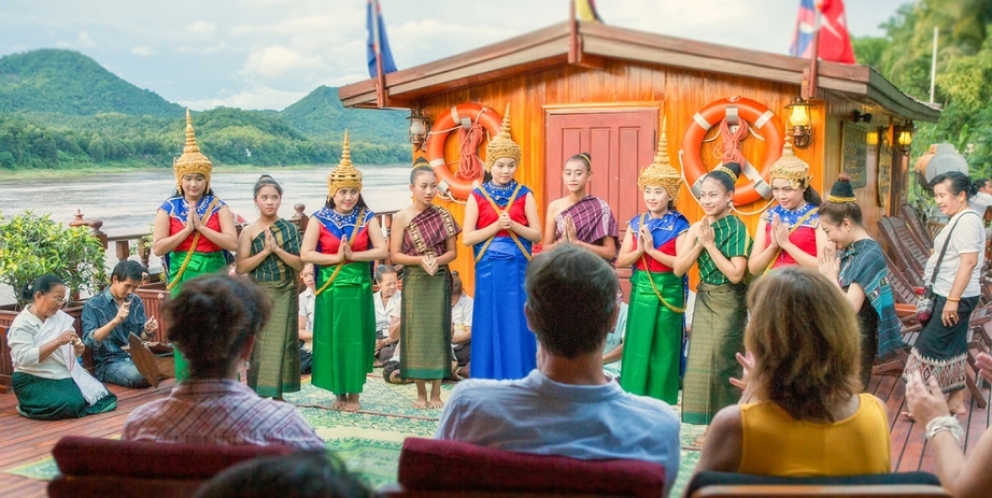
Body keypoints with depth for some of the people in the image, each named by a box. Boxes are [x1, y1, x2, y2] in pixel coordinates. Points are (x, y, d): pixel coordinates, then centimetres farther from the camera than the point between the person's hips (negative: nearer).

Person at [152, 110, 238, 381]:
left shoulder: (218, 207, 1)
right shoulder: (168, 209, 2)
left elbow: (232, 243, -9)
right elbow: (158, 247, -5)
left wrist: (201, 227, -14)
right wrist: (187, 229, -12)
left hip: (214, 279, 0)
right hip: (183, 279, 0)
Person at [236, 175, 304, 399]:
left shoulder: (290, 228, 3)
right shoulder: (249, 231, -3)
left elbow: (300, 264, -3)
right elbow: (241, 267, -8)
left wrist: (277, 249, -15)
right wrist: (265, 251, -16)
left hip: (286, 293, 2)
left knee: (283, 342, 5)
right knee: (260, 344, -1)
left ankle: (278, 394, 14)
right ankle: (258, 395, 4)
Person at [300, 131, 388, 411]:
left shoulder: (367, 218, 1)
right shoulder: (319, 219, -1)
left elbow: (382, 250, -6)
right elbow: (306, 254, -8)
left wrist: (352, 255, -15)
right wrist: (336, 258, -15)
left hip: (359, 287, 1)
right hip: (330, 288, 0)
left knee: (357, 339, 3)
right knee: (333, 339, 4)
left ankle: (354, 394, 13)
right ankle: (338, 393, 16)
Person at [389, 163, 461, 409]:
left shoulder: (443, 215, 2)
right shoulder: (401, 217, -3)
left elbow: (452, 252, 3)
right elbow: (394, 255, -4)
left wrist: (437, 260, -15)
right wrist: (420, 260, -18)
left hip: (439, 281, 1)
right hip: (414, 282, -1)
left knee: (438, 332, 3)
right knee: (416, 333, 2)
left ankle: (436, 393, 11)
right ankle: (421, 393, 13)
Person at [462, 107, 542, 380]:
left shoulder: (524, 195, 4)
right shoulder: (477, 196, 1)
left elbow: (537, 234, 2)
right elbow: (467, 238, -4)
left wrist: (513, 226, -14)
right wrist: (496, 226, -14)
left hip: (517, 269, 1)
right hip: (489, 270, 0)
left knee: (517, 327, 3)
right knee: (490, 327, 3)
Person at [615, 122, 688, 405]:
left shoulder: (679, 225, -6)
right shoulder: (636, 223, 5)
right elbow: (620, 261, 1)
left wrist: (652, 250, -19)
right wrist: (640, 249, -16)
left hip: (667, 292, -4)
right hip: (640, 291, 4)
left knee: (662, 348, 4)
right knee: (638, 346, 6)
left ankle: (661, 402, 14)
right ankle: (634, 400, 17)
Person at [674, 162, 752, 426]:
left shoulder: (738, 229, -12)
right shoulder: (697, 228, 4)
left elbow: (736, 274, -20)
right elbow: (679, 268, -1)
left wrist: (710, 244, -18)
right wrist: (699, 243, -14)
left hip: (728, 304, -6)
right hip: (703, 301, 6)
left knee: (722, 365, -2)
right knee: (701, 363, 7)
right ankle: (710, 428, 18)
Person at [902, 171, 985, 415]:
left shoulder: (967, 220, -18)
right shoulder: (959, 220, 13)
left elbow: (969, 261, -24)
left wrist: (952, 299, -26)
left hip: (957, 297, -10)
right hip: (952, 295, 10)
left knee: (931, 346, -5)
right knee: (953, 347, 14)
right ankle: (956, 400, 21)